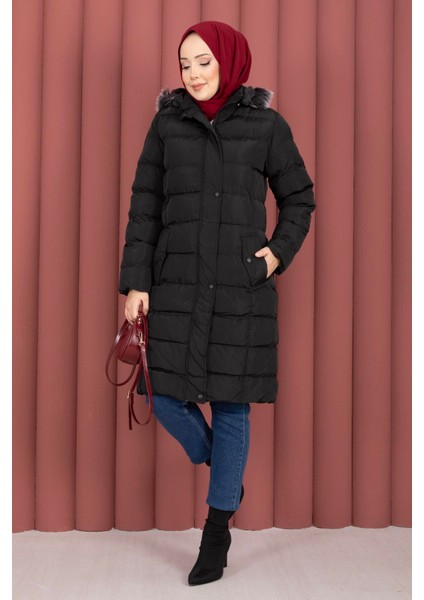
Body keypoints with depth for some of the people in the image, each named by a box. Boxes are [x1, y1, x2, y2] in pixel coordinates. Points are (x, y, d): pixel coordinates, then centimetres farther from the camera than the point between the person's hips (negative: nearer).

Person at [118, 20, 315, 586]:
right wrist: (135, 281, -2)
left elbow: (299, 197, 11)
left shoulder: (267, 124, 2)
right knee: (165, 394, -1)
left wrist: (280, 251, -5)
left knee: (232, 405, 3)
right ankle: (222, 470, 31)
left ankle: (218, 530, 21)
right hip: (178, 282, 2)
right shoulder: (167, 121, 6)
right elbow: (145, 205, 4)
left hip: (241, 285, -2)